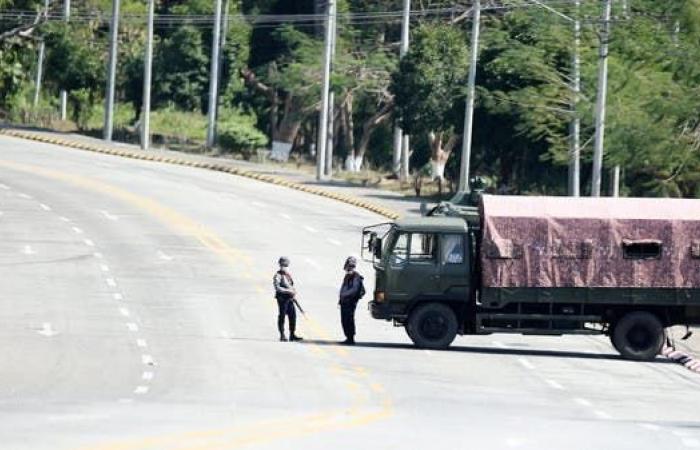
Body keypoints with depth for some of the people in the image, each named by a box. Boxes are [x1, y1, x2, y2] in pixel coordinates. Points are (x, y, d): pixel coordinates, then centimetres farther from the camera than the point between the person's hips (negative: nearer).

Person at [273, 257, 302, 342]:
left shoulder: (288, 274, 16)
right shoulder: (278, 275, -9)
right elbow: (277, 288, -18)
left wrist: (293, 292, 5)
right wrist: (288, 291, -22)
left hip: (290, 298, 8)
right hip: (282, 298, -8)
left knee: (293, 315, 6)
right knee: (282, 315, -3)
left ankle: (292, 335, 13)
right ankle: (282, 335, 3)